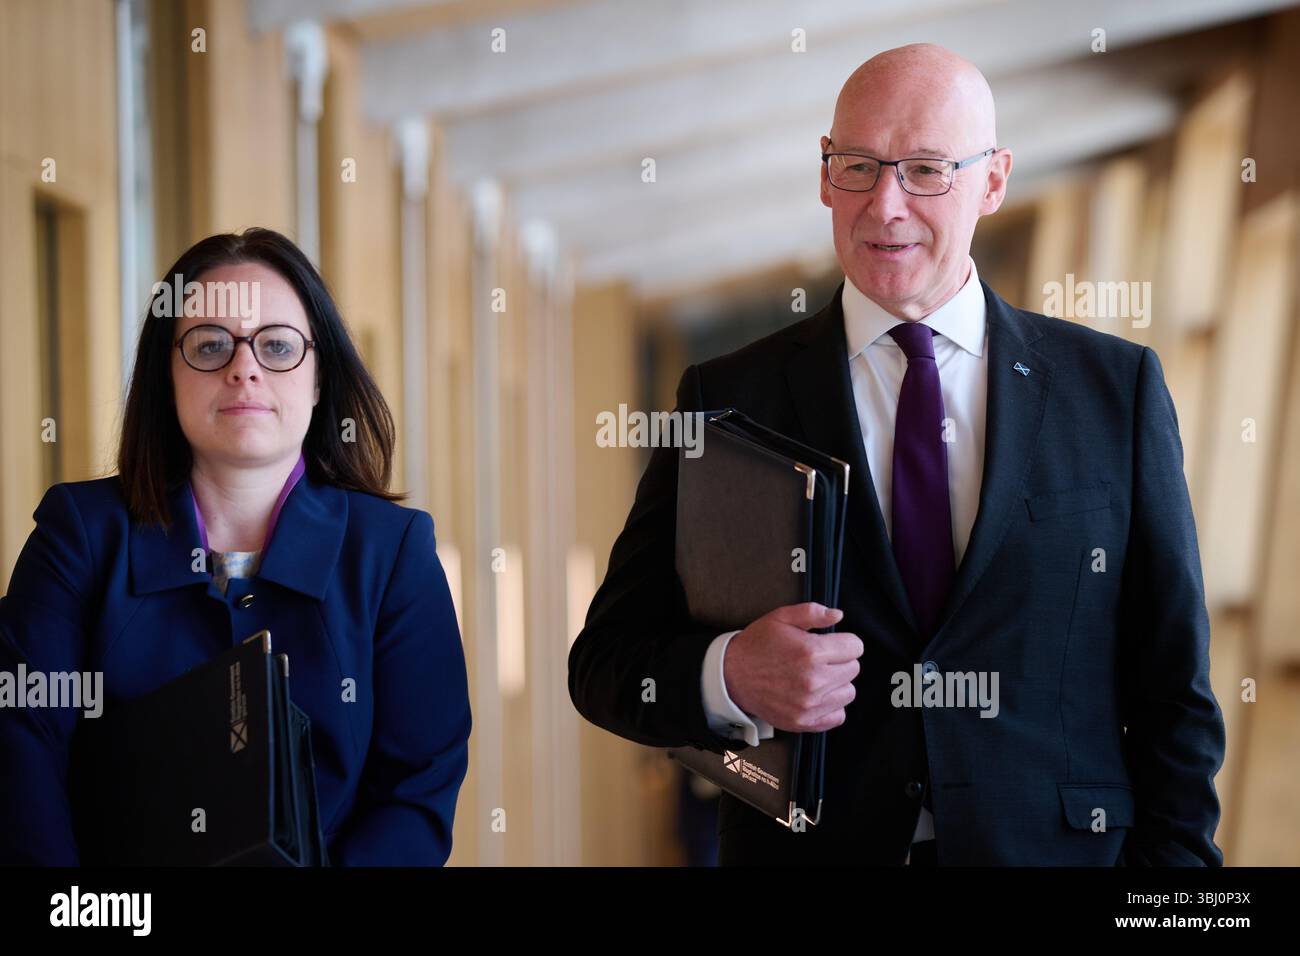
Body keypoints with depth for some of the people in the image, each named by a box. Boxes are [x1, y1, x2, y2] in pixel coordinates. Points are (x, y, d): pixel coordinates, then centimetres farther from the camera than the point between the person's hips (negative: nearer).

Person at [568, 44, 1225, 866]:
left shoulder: (1116, 387, -1)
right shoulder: (730, 400, -2)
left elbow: (1174, 688, 0)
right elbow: (607, 658, -2)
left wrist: (1171, 855, -11)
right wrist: (726, 679, -22)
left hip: (1061, 845, 0)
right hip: (806, 846, 0)